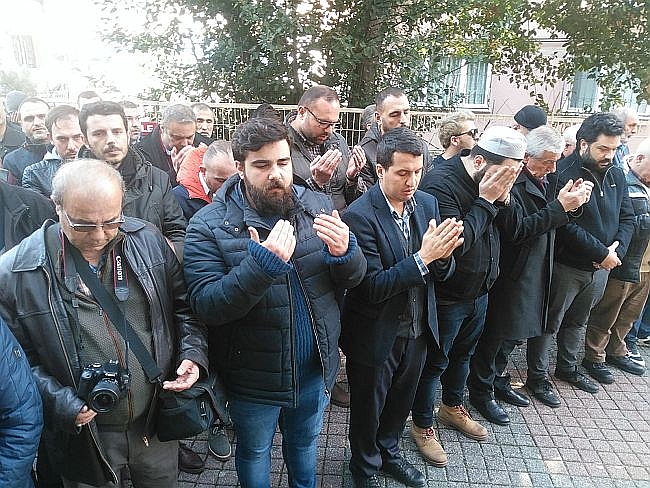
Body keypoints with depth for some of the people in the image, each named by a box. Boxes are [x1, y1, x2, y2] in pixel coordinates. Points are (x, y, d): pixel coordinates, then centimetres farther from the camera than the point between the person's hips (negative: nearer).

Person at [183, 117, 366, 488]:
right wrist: (261, 264, -37)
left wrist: (344, 252, -26)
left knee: (305, 443, 29)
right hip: (253, 378, -3)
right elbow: (207, 307, -24)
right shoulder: (209, 226, -18)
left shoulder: (318, 206, -7)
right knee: (254, 453, 24)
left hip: (315, 369, 3)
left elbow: (353, 278, -2)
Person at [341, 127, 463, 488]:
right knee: (367, 410, 19)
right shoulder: (360, 215, -23)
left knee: (400, 403, 27)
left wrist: (443, 255, -23)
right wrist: (422, 257, -32)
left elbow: (441, 273, 0)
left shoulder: (427, 203, -3)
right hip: (376, 336, -5)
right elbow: (372, 287, -25)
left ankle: (388, 452, 54)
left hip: (417, 330, 6)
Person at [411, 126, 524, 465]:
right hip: (446, 297, -8)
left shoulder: (490, 183, 0)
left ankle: (453, 408, 49)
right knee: (434, 362, 9)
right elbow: (456, 242, -29)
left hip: (479, 293, 8)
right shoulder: (440, 183, -25)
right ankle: (422, 425, 31)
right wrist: (485, 202, -25)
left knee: (463, 354, 25)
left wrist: (503, 198, -13)